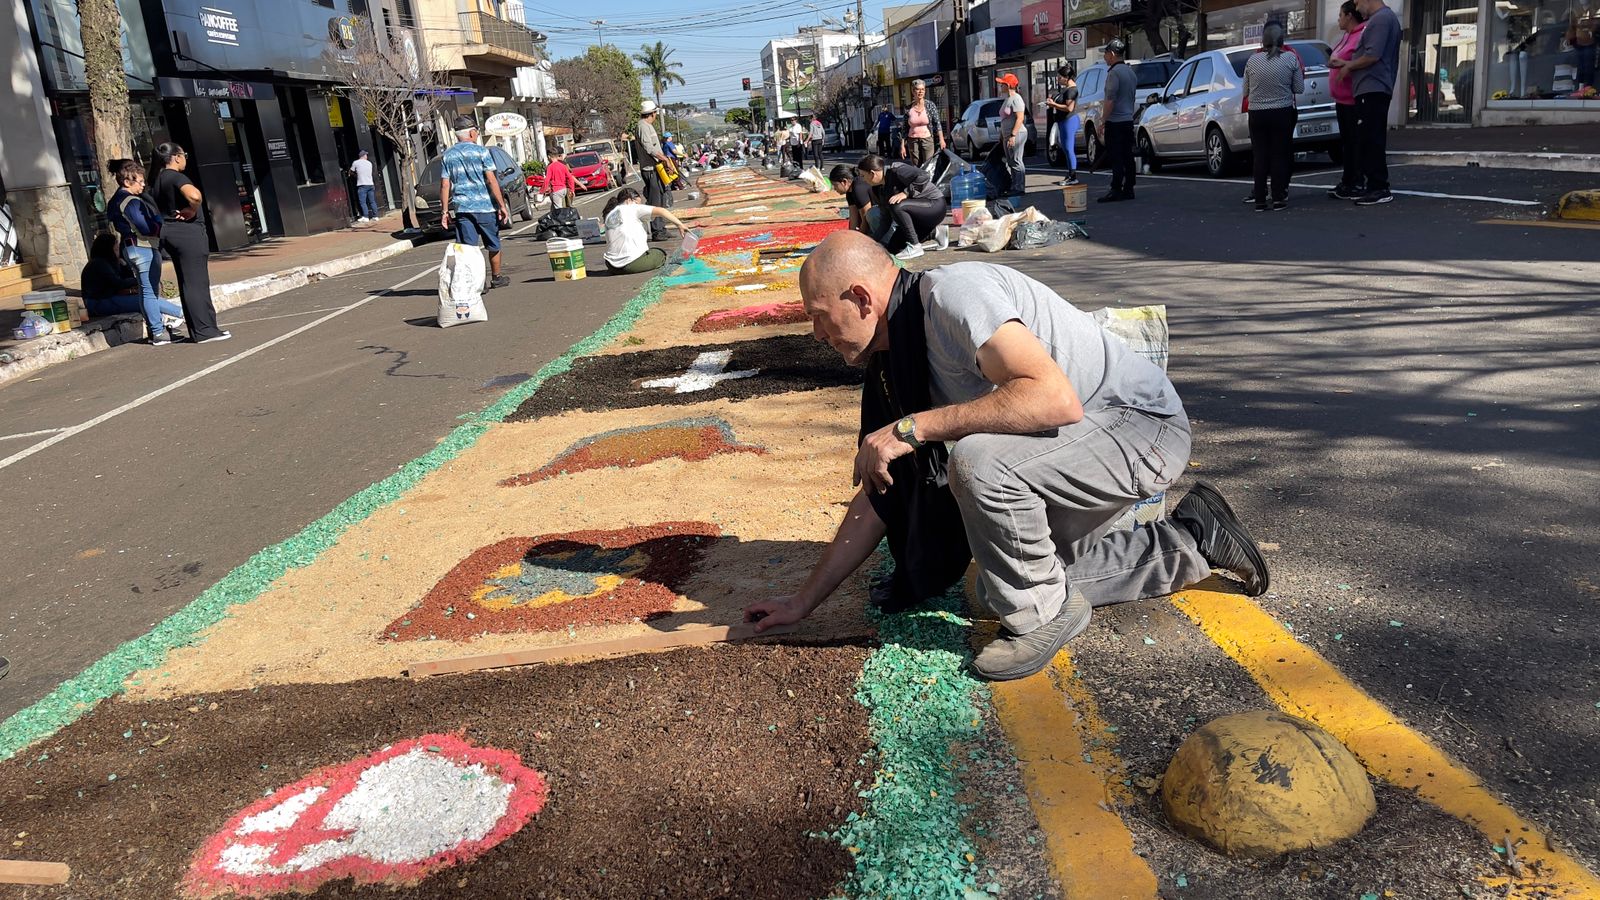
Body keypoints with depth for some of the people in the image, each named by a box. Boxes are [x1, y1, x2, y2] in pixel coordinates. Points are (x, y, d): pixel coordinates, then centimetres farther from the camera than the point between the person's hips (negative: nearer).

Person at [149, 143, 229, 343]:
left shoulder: (157, 180, 15)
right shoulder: (176, 177, -14)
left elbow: (155, 207, 25)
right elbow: (194, 196, -33)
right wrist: (191, 211, -15)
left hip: (169, 233, 9)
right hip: (188, 232, -9)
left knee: (187, 283, 12)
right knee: (196, 283, -6)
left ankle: (198, 331, 16)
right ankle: (204, 331, -4)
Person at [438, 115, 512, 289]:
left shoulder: (448, 155, 7)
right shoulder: (481, 151, -4)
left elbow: (445, 185, 3)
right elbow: (491, 180, -10)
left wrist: (445, 211, 6)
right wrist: (502, 205, -8)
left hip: (461, 207, 3)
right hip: (484, 206, -3)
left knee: (468, 246, 1)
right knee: (493, 244, 14)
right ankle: (496, 277, 26)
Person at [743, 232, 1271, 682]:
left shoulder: (953, 294, -25)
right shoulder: (899, 355, 4)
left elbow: (1057, 399, -37)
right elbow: (882, 495, 8)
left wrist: (913, 427, -33)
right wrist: (802, 603, 8)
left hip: (1144, 425, -10)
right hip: (1078, 442, 10)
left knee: (977, 459, -32)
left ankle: (1043, 614, -7)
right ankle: (1190, 539, 21)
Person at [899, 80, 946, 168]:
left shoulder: (930, 105, 0)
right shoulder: (908, 108, 1)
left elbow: (937, 123, 0)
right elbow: (904, 129, 5)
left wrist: (941, 139, -10)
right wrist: (902, 145, 1)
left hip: (927, 140, -1)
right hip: (913, 141, 1)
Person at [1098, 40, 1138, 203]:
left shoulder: (1114, 72, -13)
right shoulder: (1131, 72, 17)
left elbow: (1110, 99, -19)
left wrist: (1103, 121, -16)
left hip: (1115, 122, -9)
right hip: (1129, 120, 9)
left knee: (1116, 158, -9)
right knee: (1127, 156, 9)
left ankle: (1116, 190, -11)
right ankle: (1128, 189, 12)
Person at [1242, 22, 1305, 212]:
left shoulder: (1252, 60, -4)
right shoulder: (1291, 59, -6)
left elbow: (1246, 91, 4)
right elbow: (1299, 89, 0)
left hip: (1257, 114, 1)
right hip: (1283, 113, 0)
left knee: (1260, 157, 4)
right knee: (1279, 155, 6)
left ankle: (1260, 200, 2)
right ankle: (1278, 199, 3)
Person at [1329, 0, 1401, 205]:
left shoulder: (1381, 18, -12)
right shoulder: (1385, 18, 21)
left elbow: (1373, 56, -20)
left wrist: (1349, 66, -6)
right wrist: (1345, 63, 18)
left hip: (1372, 90, -11)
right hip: (1374, 89, 11)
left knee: (1371, 141, -10)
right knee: (1372, 141, 13)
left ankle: (1379, 189, -10)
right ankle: (1376, 188, 17)